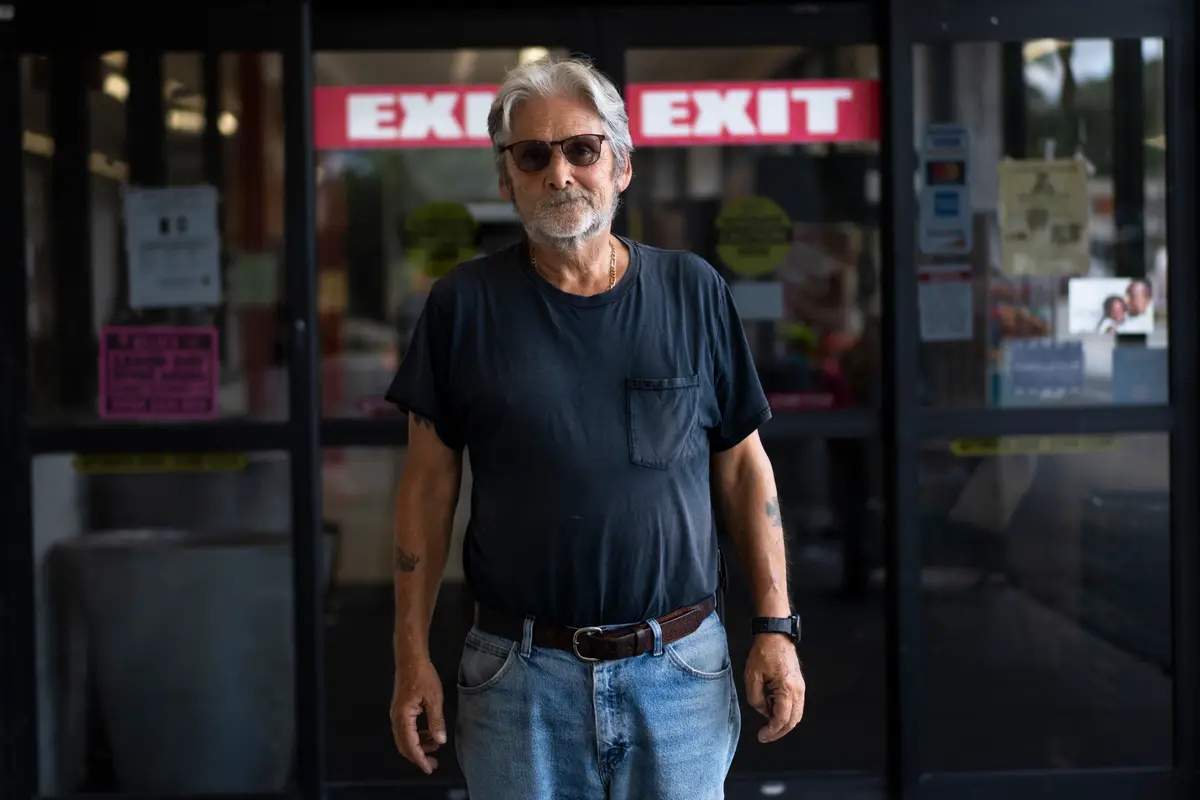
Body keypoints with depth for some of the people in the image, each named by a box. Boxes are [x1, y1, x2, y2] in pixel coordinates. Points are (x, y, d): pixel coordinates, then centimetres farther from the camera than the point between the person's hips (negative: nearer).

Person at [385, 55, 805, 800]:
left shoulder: (695, 293, 3)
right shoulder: (465, 305, 0)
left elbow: (744, 466, 6)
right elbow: (430, 483, 2)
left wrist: (776, 628, 1)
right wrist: (413, 654, -1)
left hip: (679, 669, 1)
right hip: (519, 675, 0)